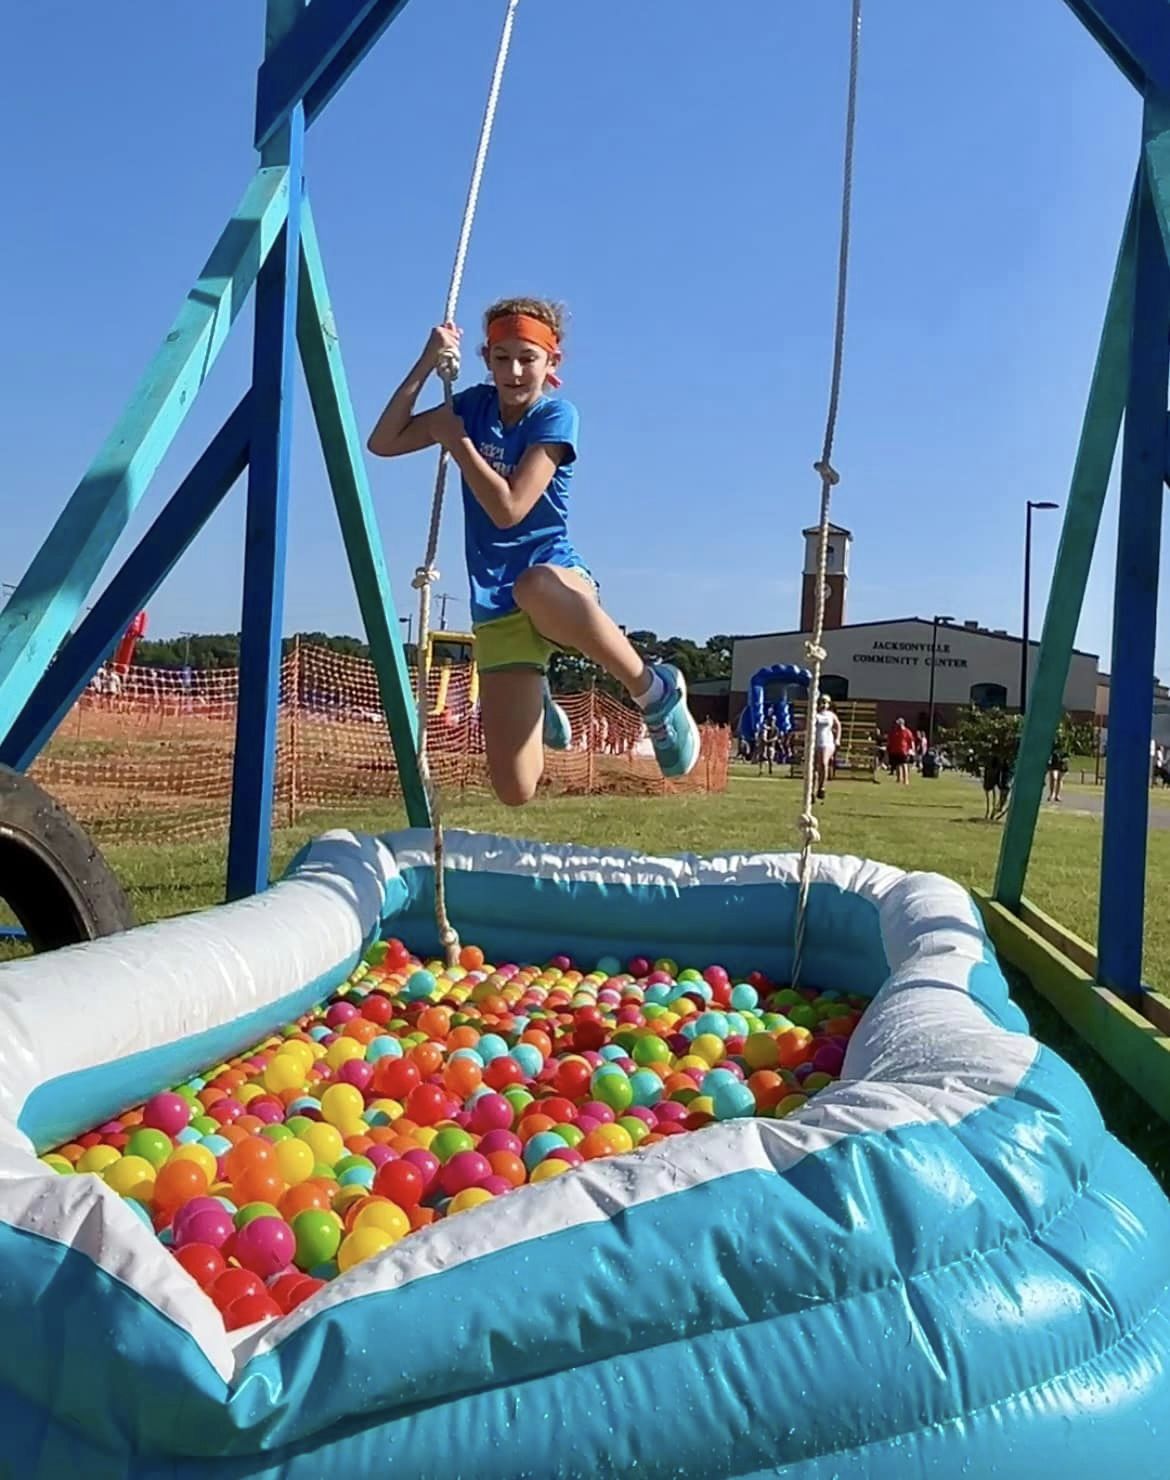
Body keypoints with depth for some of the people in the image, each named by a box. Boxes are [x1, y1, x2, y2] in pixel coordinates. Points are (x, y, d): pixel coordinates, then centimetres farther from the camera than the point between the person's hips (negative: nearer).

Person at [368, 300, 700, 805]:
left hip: (558, 577, -4)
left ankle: (654, 690, -23)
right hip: (496, 610, 4)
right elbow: (383, 442, 5)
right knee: (514, 790, -6)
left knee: (535, 585, -46)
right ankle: (537, 706, 32)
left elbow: (508, 509, -18)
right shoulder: (476, 404, 7)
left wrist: (457, 442, -8)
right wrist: (427, 363, -3)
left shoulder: (556, 415, -8)